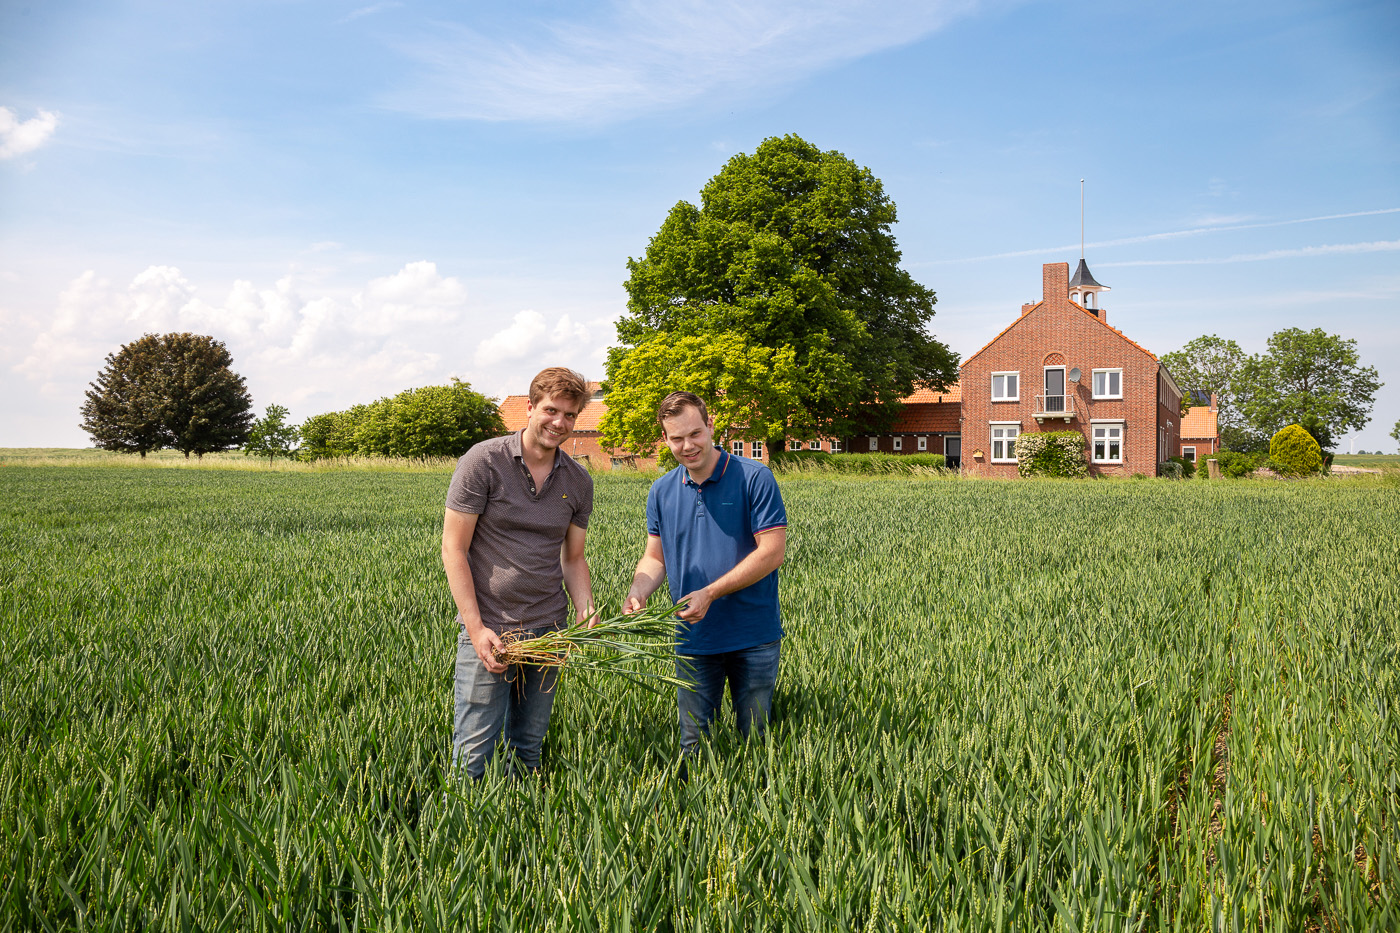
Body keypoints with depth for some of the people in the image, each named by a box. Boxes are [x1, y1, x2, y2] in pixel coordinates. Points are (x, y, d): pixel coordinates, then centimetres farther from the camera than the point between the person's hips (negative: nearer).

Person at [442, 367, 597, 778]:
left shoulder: (579, 482, 6)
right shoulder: (483, 462, -9)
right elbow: (453, 549, -9)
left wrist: (586, 614, -4)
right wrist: (476, 628, -14)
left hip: (548, 631, 4)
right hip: (487, 629, -4)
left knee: (529, 748, 14)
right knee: (474, 752, -3)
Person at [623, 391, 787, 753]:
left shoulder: (755, 478, -10)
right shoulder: (662, 491, 5)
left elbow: (772, 552, -14)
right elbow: (655, 557, 11)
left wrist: (710, 593, -18)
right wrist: (638, 591, -11)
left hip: (754, 637, -3)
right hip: (693, 638, 3)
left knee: (756, 738, 12)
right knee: (692, 744, 13)